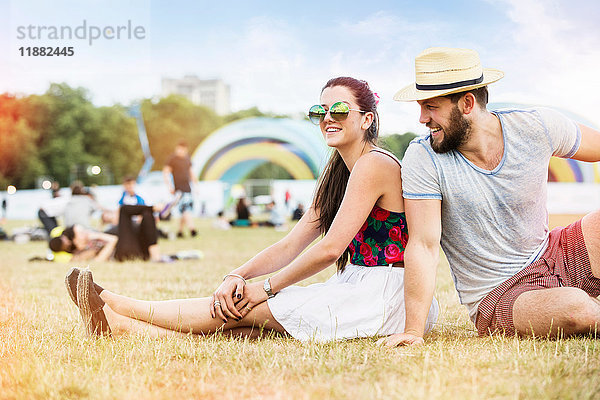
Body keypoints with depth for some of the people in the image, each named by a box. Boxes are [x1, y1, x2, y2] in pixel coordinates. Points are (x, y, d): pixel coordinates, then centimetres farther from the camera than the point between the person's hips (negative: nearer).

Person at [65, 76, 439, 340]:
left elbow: (330, 248, -19)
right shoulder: (338, 174, 18)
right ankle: (122, 326, -9)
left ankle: (113, 310, -6)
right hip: (356, 293, 8)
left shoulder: (374, 164, -14)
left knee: (249, 309, -10)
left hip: (379, 301, -8)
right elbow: (291, 245, 11)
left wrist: (266, 288, -10)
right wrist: (239, 275, -5)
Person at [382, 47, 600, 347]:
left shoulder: (537, 127, -7)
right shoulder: (422, 159, -15)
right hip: (496, 298, -4)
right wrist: (413, 331, -24)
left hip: (555, 256, 4)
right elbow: (424, 245, -18)